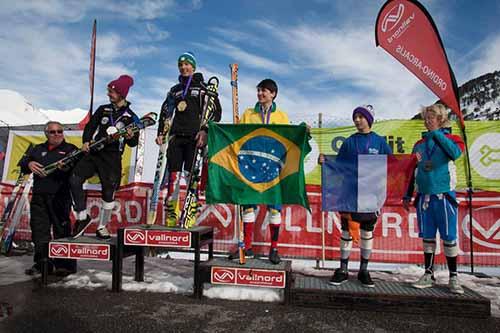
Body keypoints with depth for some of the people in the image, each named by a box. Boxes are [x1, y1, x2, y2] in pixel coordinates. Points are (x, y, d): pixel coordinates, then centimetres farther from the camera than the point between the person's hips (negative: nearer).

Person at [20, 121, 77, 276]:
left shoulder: (70, 149, 8)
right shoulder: (38, 149, 23)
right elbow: (23, 161, 17)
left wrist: (68, 167, -27)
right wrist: (29, 164, -6)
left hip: (60, 196, -5)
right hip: (39, 196, 5)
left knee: (62, 230, -4)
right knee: (39, 230, 7)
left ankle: (65, 264, 4)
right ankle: (42, 263, 17)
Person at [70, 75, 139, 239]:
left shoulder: (131, 117, 3)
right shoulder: (103, 109, 11)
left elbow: (133, 143, 4)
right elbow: (90, 126, 10)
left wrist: (131, 137, -19)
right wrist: (86, 141, -7)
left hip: (112, 158, -2)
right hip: (93, 153, 2)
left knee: (109, 192, 0)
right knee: (74, 179, -16)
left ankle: (102, 227, 18)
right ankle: (82, 217, 0)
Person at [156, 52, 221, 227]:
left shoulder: (204, 87, 8)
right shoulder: (174, 90, 22)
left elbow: (216, 110, 1)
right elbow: (165, 112, 23)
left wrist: (205, 131, -11)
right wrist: (161, 132, 10)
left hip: (195, 138, -4)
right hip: (176, 137, 4)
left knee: (191, 176, -10)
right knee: (173, 176, -2)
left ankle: (191, 214, -5)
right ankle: (171, 214, 3)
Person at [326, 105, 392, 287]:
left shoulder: (380, 142, 3)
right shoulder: (349, 142, 5)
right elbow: (338, 166, 5)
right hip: (349, 193, 0)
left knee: (367, 231, 10)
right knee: (346, 230, 4)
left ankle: (364, 270, 23)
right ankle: (343, 270, 15)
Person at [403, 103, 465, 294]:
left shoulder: (451, 139, 3)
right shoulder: (419, 144, 13)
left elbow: (455, 153, -22)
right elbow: (413, 171, 17)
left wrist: (436, 133, -13)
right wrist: (408, 195, 14)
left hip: (444, 197, -3)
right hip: (423, 197, 4)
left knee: (449, 238, 1)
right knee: (427, 237, 8)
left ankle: (453, 278, 13)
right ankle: (428, 275, 18)